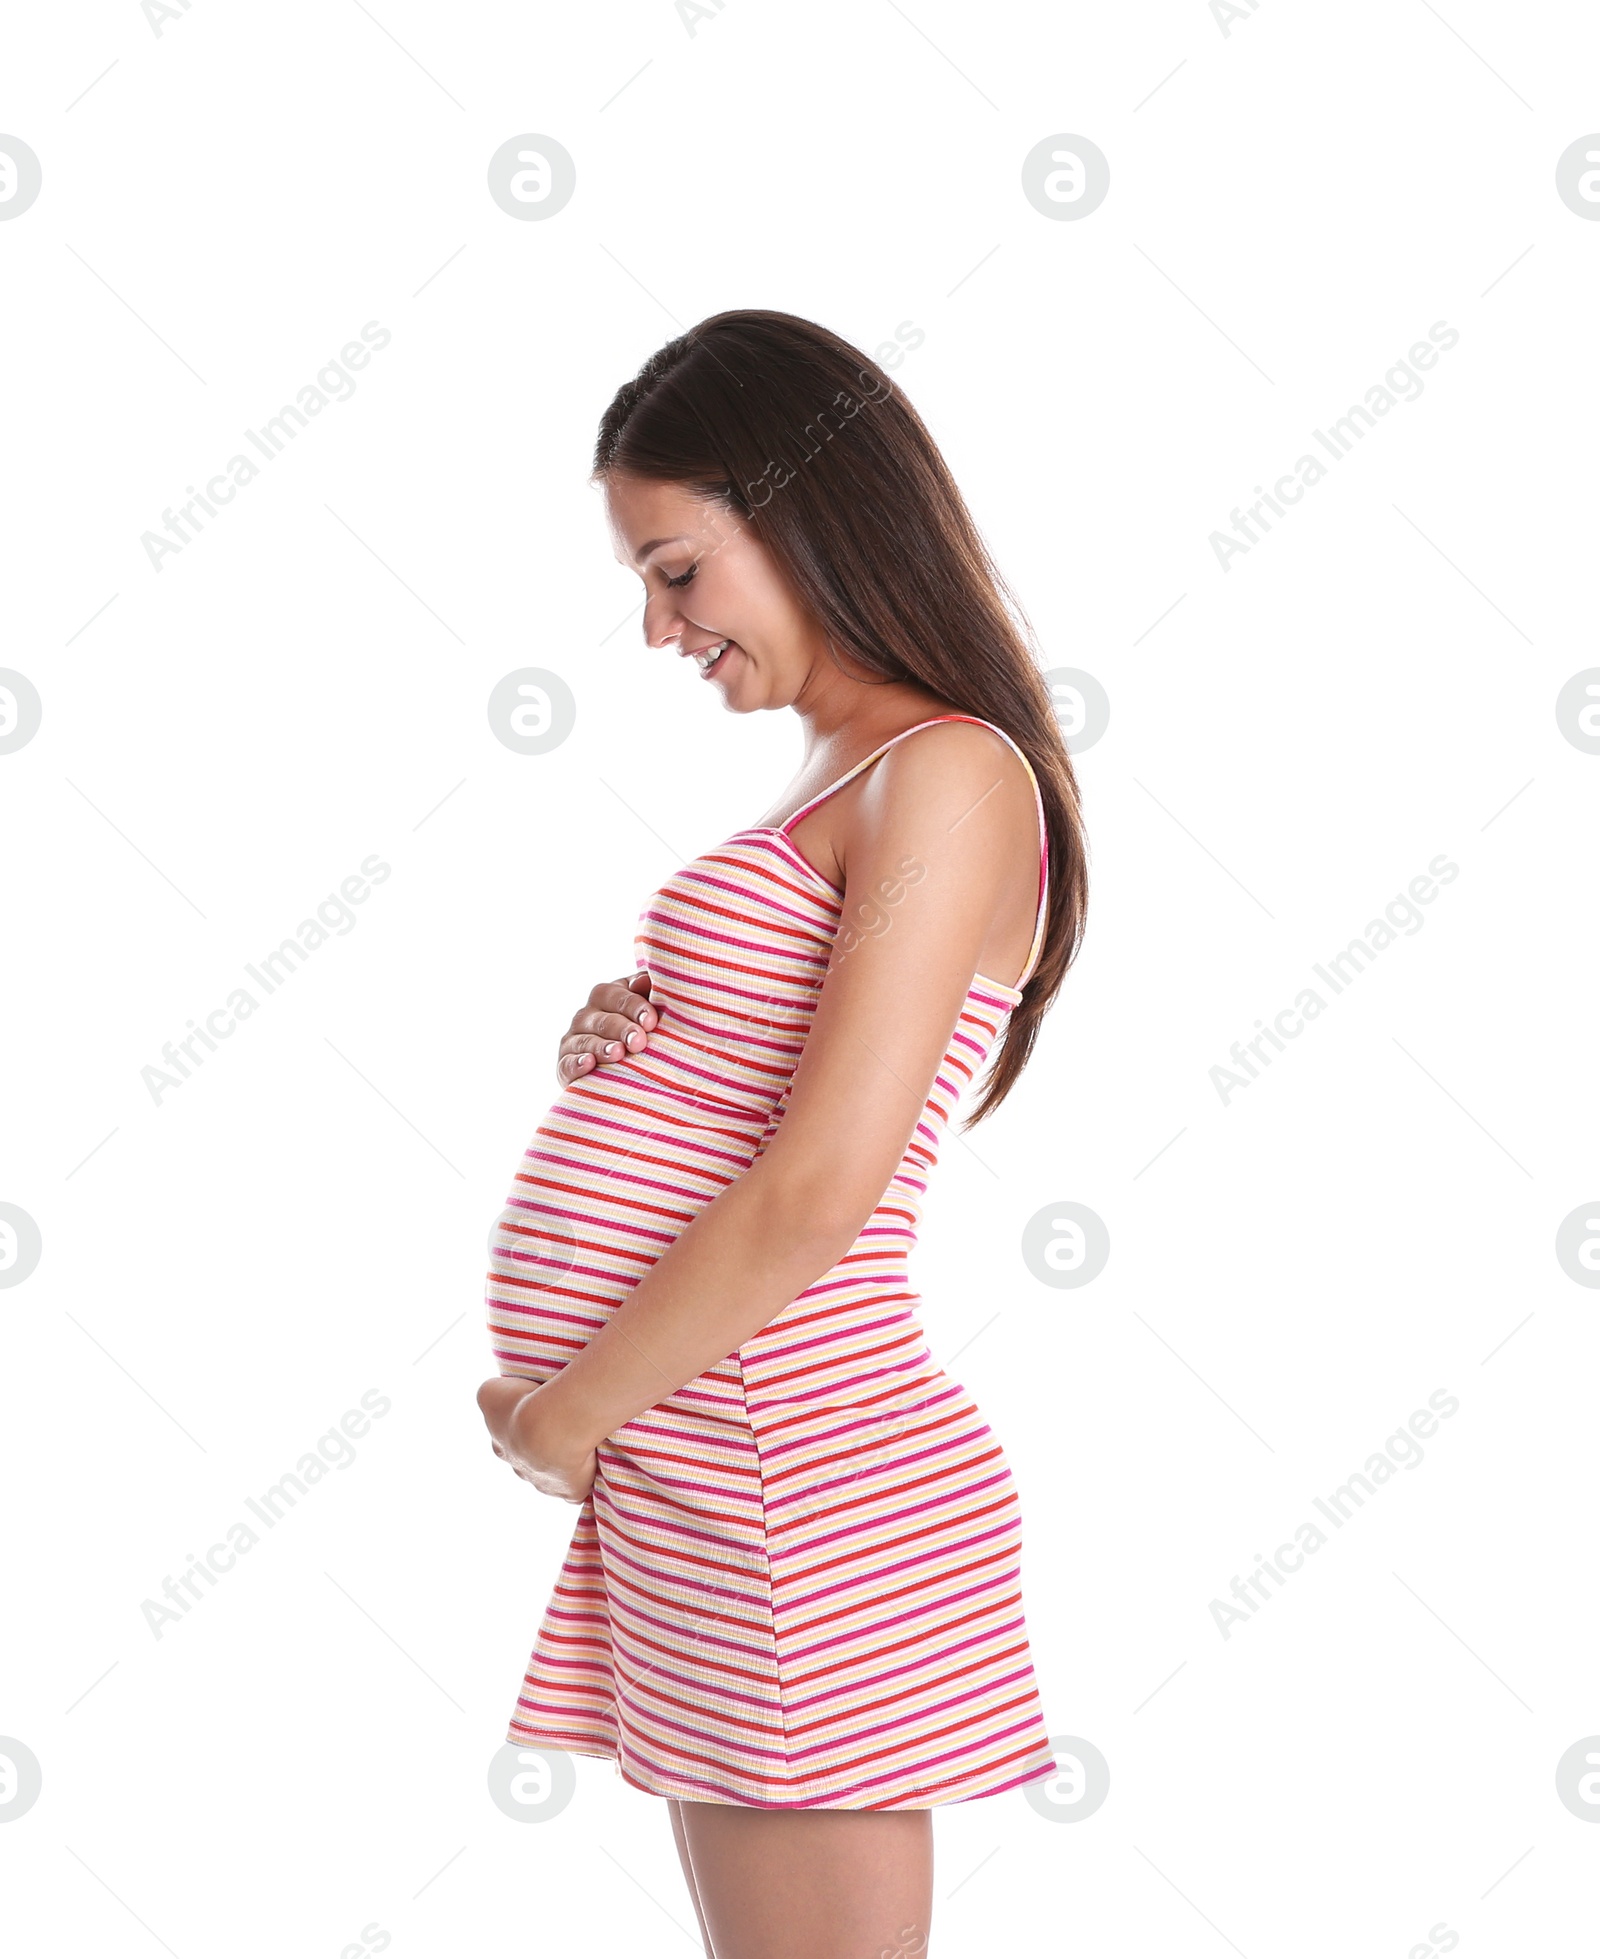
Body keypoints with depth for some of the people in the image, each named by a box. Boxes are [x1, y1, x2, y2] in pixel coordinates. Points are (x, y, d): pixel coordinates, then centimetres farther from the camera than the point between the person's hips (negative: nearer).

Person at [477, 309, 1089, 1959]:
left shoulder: (950, 774, -12)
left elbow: (818, 1193, -20)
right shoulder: (839, 781, 18)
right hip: (694, 1479, 9)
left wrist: (564, 1418, -10)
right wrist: (621, 1046, 3)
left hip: (782, 1476, -9)